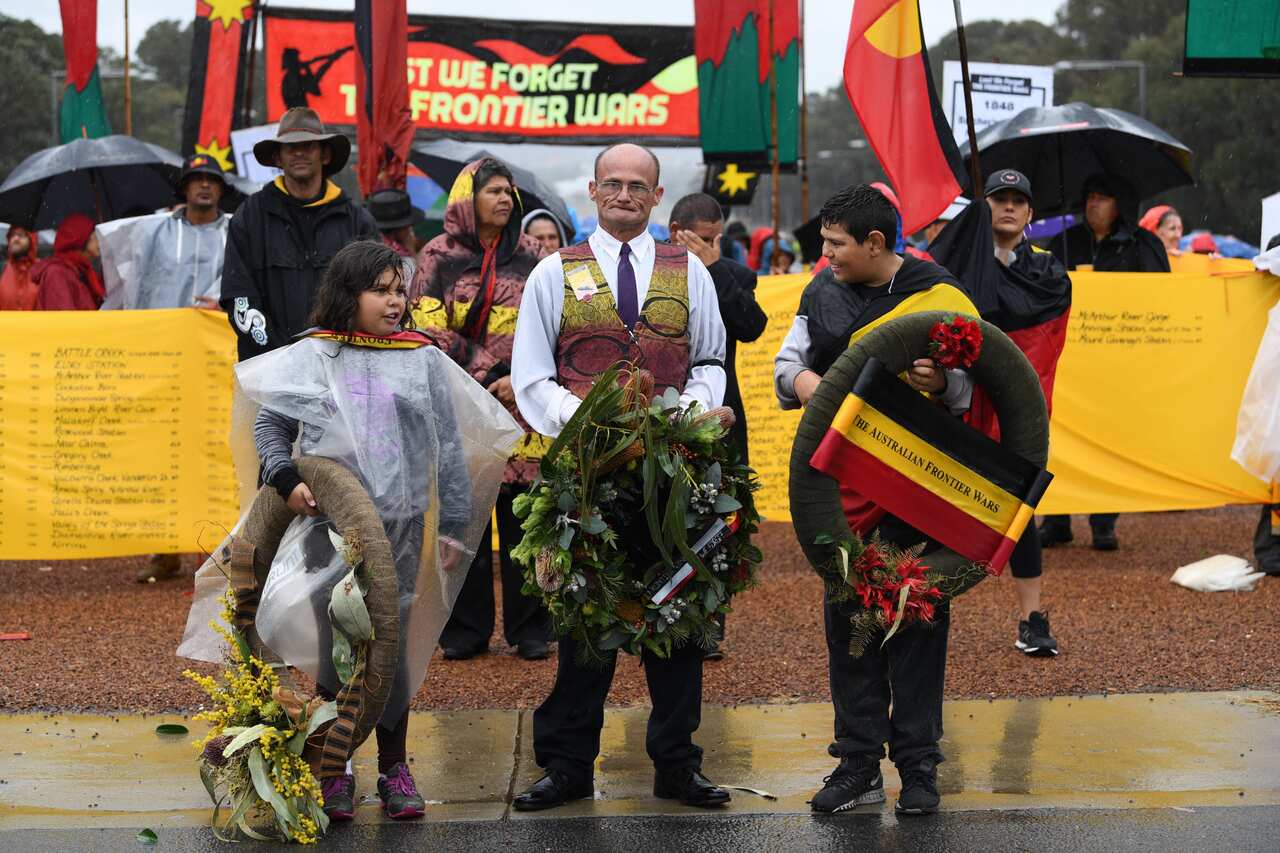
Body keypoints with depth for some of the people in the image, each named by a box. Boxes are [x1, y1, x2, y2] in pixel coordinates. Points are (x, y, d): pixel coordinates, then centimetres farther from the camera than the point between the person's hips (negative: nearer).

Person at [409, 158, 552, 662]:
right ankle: (465, 631, 10)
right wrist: (487, 378, -10)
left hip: (521, 403, 1)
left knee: (523, 516, 0)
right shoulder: (438, 257, 4)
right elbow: (430, 331, -3)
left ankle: (530, 630, 7)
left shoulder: (531, 257, 10)